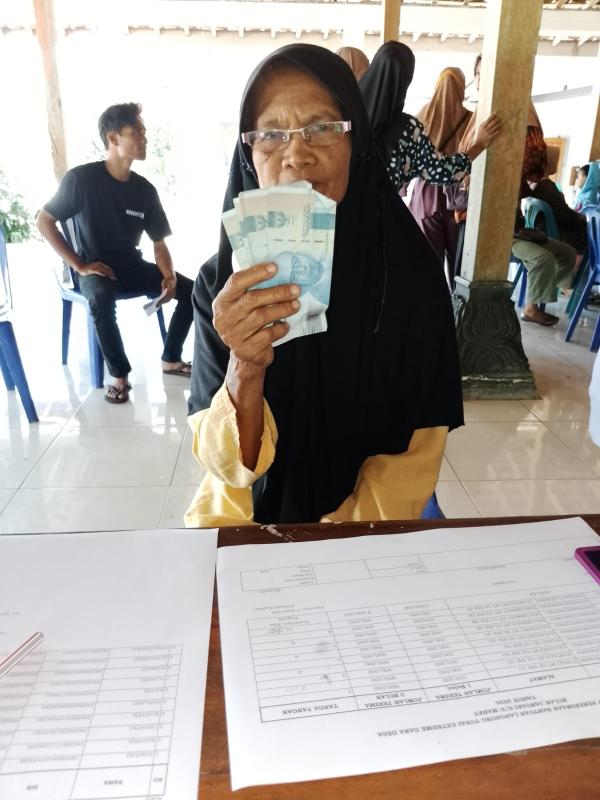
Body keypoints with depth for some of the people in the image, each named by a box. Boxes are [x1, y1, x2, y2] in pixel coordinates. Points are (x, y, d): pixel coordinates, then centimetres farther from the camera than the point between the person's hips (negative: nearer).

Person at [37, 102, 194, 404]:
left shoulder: (144, 189, -1)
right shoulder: (81, 179, -15)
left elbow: (159, 242, 3)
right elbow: (43, 220, -9)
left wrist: (169, 276, -18)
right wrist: (79, 266, -16)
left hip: (131, 266, 5)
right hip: (94, 269, -5)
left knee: (190, 290, -11)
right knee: (102, 296, -39)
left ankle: (170, 359, 6)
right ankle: (120, 375, -22)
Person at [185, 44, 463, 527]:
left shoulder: (410, 272, -11)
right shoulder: (222, 280, -10)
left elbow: (414, 455, -7)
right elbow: (224, 464, -13)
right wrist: (246, 368, -29)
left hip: (368, 526, 1)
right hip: (247, 516, 0)